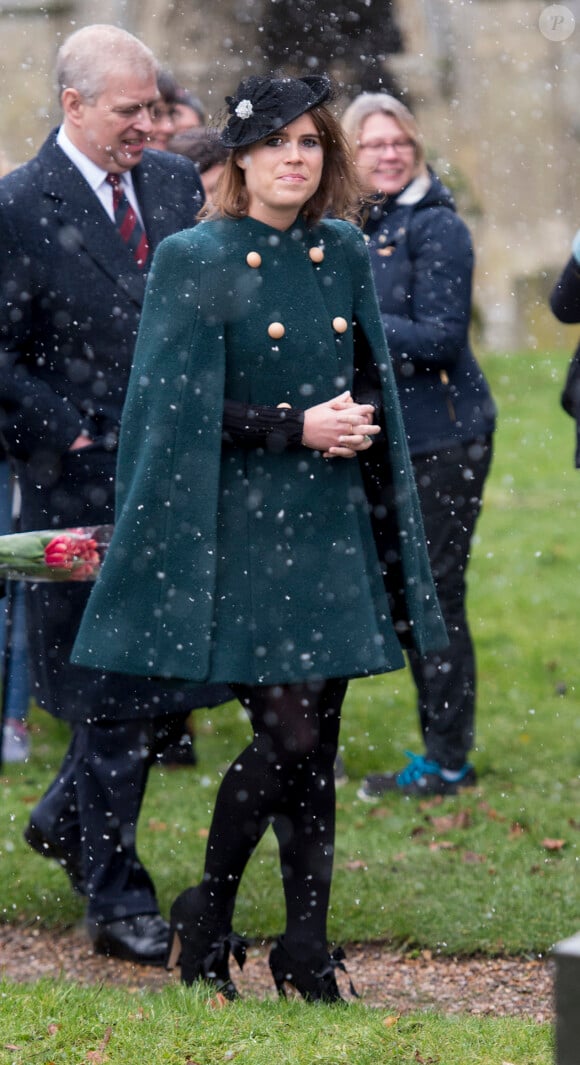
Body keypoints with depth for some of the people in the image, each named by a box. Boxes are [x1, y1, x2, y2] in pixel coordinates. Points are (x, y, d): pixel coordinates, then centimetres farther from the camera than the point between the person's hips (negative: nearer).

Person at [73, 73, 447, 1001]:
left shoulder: (344, 254, 10)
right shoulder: (195, 261, -5)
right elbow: (182, 408, -8)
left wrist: (358, 420, -1)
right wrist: (297, 428, -15)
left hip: (333, 525, 5)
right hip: (242, 530, -5)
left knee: (318, 741, 5)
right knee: (288, 735, -11)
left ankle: (308, 950, 12)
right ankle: (207, 916, 10)